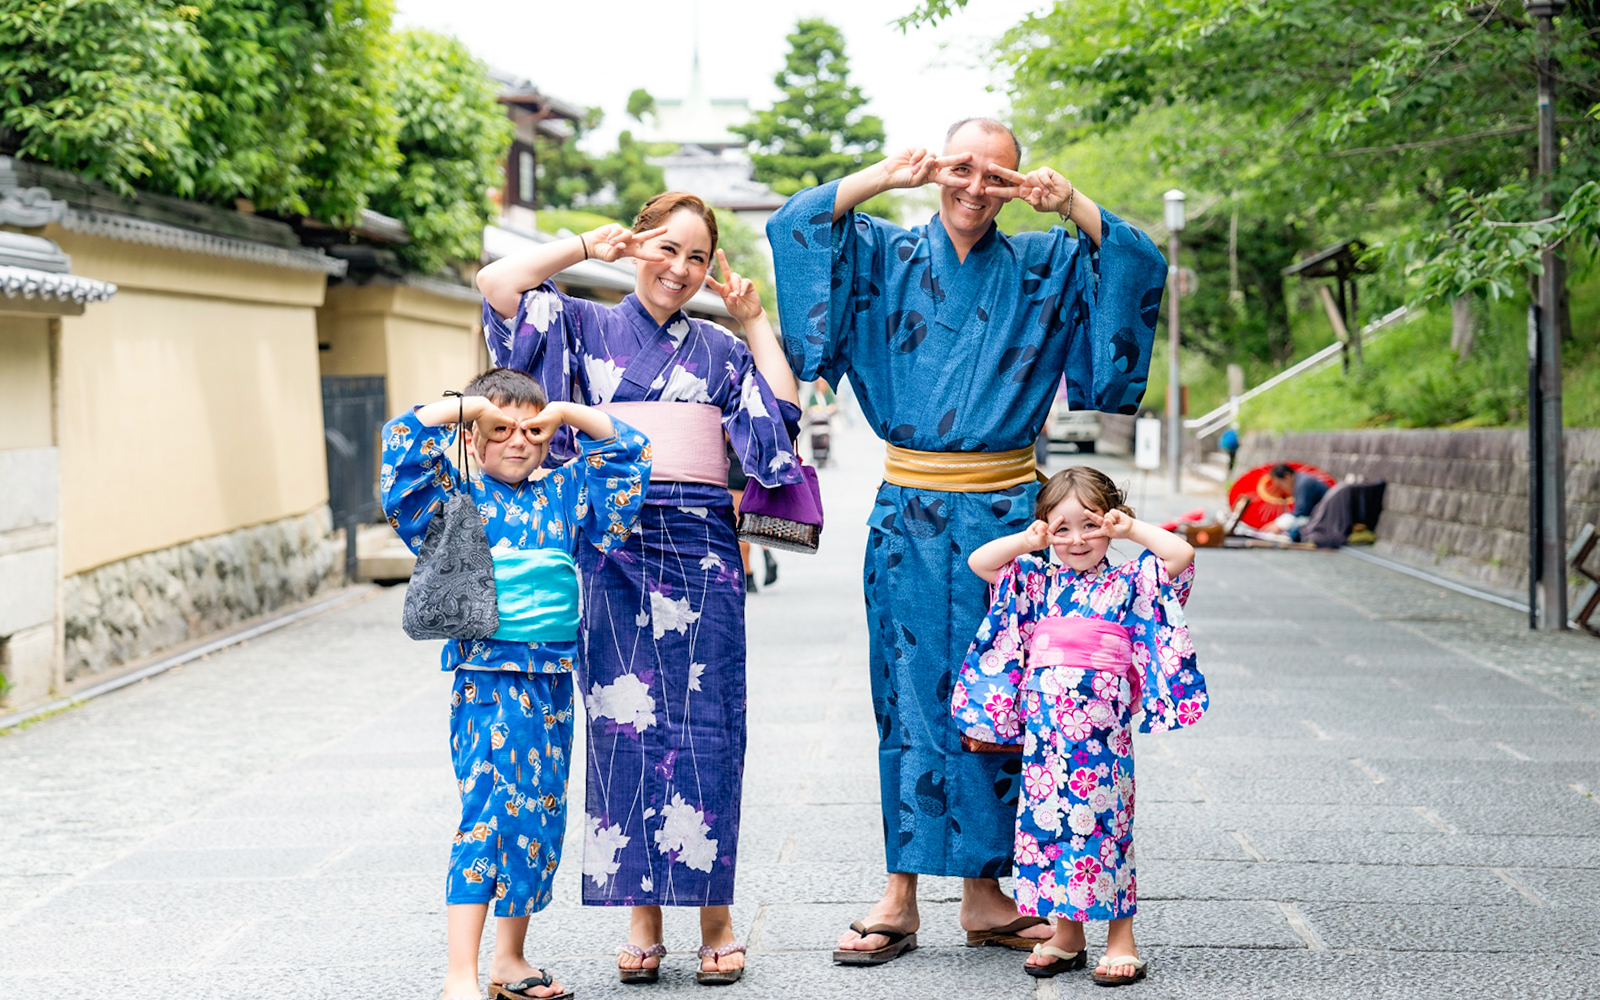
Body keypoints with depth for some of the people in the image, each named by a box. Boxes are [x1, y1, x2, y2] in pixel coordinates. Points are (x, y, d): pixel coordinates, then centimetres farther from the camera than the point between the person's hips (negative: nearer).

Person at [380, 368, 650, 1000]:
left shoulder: (563, 493, 12)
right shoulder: (455, 497, 2)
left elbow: (625, 452, 17)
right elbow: (405, 448, -10)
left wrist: (567, 413, 6)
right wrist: (466, 406, -7)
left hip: (553, 677, 5)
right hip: (487, 680, -5)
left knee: (541, 816, 10)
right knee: (489, 812, -12)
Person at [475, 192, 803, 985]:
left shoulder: (722, 350, 17)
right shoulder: (586, 326, 10)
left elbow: (782, 418, 4)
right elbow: (497, 284, -3)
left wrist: (756, 324, 6)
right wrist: (586, 245, 1)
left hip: (702, 552, 2)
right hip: (614, 545, -1)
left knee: (704, 729, -2)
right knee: (626, 725, -4)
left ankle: (714, 916, 3)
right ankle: (642, 917, 2)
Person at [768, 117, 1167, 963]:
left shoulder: (1042, 269, 10)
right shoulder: (889, 258, 7)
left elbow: (1138, 265, 2)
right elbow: (795, 226, -2)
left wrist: (1071, 205, -12)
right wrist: (882, 178, -12)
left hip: (1004, 511, 1)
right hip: (909, 512, -1)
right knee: (910, 696, 0)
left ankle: (984, 892, 11)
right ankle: (900, 897, 3)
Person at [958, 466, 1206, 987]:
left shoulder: (1129, 582, 6)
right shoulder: (1035, 581, 15)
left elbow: (1181, 555, -7)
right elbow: (979, 562, 10)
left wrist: (1132, 529, -1)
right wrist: (1027, 541, 2)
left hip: (1101, 728, -4)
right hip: (1042, 728, 4)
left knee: (1103, 822, -2)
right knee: (1047, 821, 6)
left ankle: (1121, 938, 6)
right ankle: (1066, 934, 18)